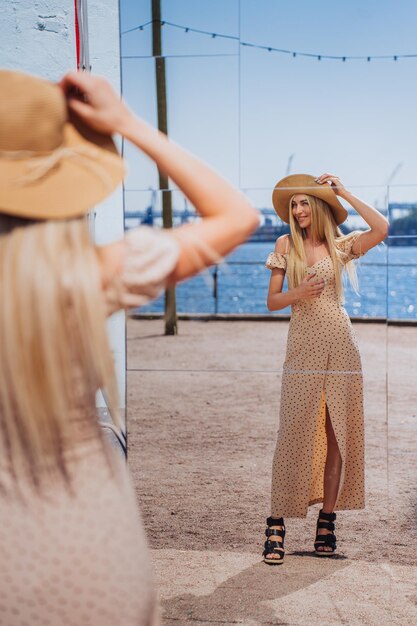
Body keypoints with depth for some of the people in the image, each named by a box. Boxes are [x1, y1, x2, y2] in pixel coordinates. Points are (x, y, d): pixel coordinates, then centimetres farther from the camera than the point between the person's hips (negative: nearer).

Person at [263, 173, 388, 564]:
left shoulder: (340, 246, 8)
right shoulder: (285, 245, 9)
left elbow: (381, 229, -10)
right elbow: (272, 301, 8)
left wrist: (344, 193, -2)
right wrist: (298, 293, -13)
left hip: (340, 344, 1)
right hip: (303, 345, -1)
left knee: (339, 433, 2)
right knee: (295, 433, -6)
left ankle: (327, 521, 10)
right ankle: (276, 524, -2)